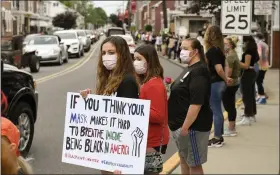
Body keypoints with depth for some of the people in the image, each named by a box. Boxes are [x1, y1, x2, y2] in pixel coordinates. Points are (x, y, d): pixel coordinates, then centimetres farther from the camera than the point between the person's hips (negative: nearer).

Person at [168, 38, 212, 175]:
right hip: (182, 124, 10)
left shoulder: (198, 72, -20)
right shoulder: (190, 69, 13)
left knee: (194, 163, 0)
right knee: (184, 158, 20)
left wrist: (185, 127, -26)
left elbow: (196, 103, -27)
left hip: (192, 126, -10)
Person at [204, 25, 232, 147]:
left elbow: (219, 69, -24)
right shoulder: (218, 49, 9)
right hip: (219, 83, 9)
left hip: (214, 84, -9)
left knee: (216, 111, -1)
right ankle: (219, 137, 23)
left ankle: (217, 139, 6)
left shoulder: (212, 51, -18)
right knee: (218, 111, 15)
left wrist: (226, 79, -10)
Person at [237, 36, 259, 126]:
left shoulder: (248, 51, -17)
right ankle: (252, 115, 26)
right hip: (252, 73, 10)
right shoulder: (253, 51, 12)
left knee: (246, 96, -7)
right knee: (251, 95, 17)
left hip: (247, 74, -10)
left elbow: (246, 65, -21)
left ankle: (247, 118, -4)